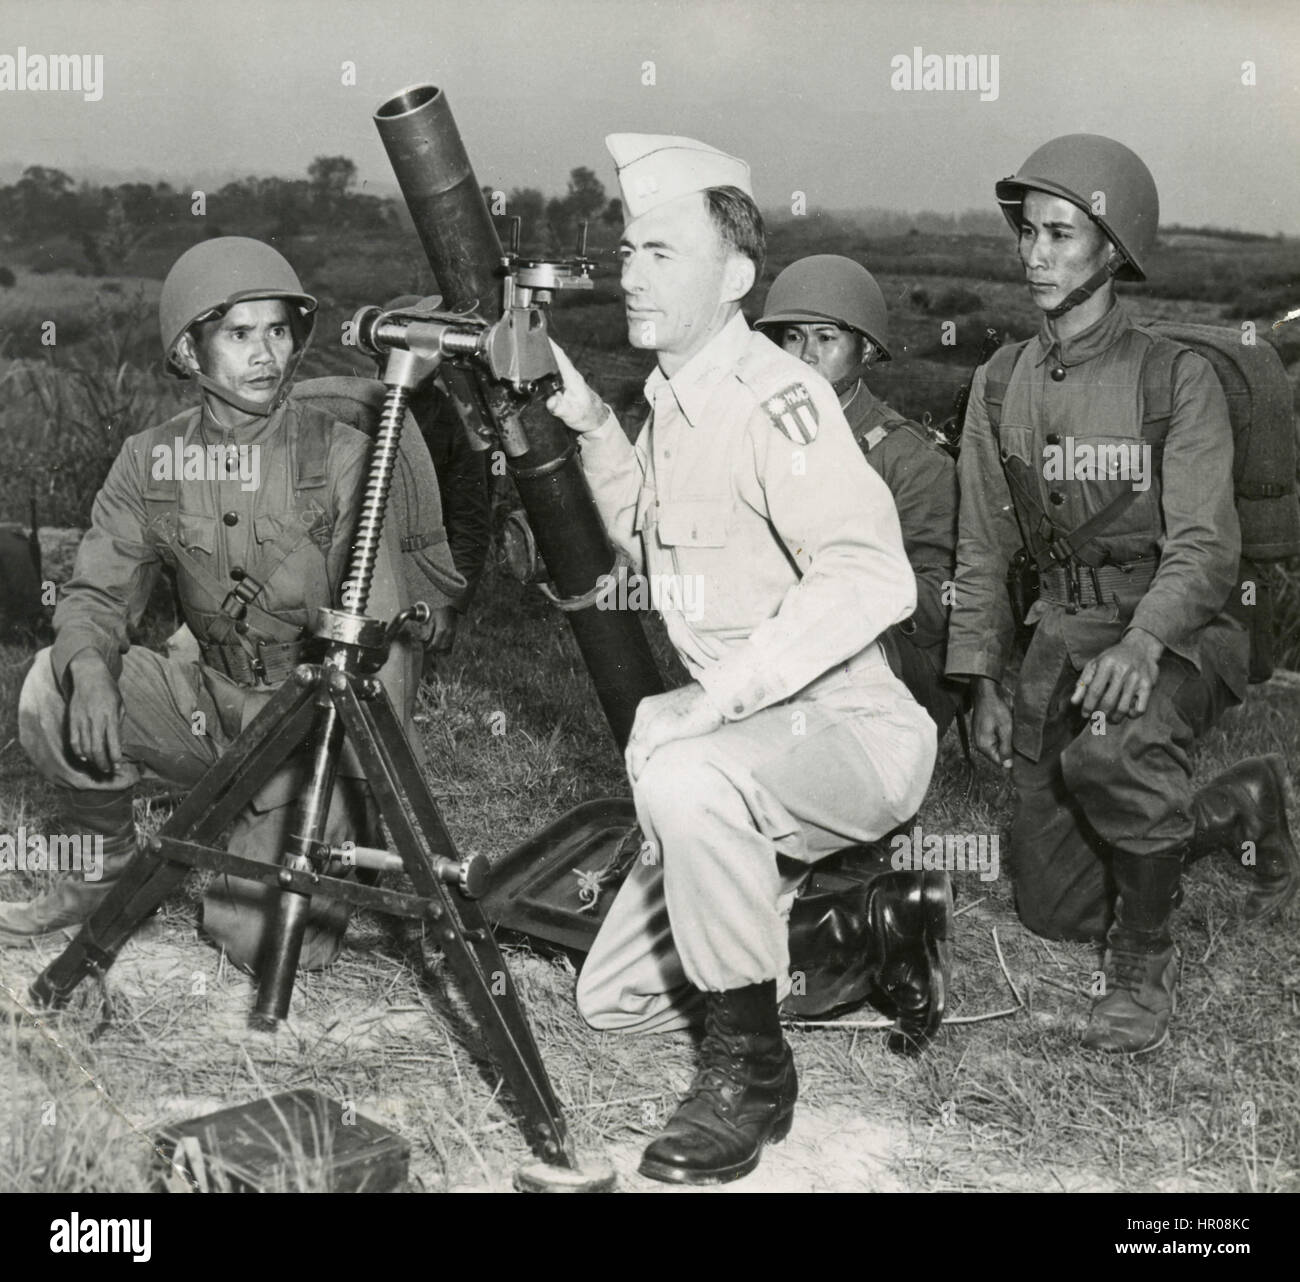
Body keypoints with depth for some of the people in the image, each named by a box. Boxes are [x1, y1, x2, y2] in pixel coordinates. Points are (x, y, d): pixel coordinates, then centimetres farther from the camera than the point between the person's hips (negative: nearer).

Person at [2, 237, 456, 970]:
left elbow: (380, 639, -14)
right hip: (214, 707, 4)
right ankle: (109, 867, 3)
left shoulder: (342, 458, -11)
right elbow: (98, 592, 0)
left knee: (268, 940, -19)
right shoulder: (151, 462, 1)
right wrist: (89, 666, -25)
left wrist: (365, 793, -23)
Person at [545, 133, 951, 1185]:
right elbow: (645, 537, 25)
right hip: (748, 744, 9)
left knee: (686, 777, -40)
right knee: (610, 998, 9)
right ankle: (865, 928, 20)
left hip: (851, 731, -9)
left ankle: (752, 1068, -19)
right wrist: (591, 425, 9)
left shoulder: (772, 396, -19)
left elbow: (873, 580, -32)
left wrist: (715, 695, -36)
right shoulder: (672, 397, 8)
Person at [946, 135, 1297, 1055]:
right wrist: (984, 683, 5)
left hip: (1176, 633, -5)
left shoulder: (1177, 379, -10)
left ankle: (1147, 958, -12)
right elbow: (983, 547, 11)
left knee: (1110, 752, -40)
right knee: (1058, 911, 7)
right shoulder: (1000, 385, 5)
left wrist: (1140, 644, -37)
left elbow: (1203, 548, -18)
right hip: (1064, 634, 5)